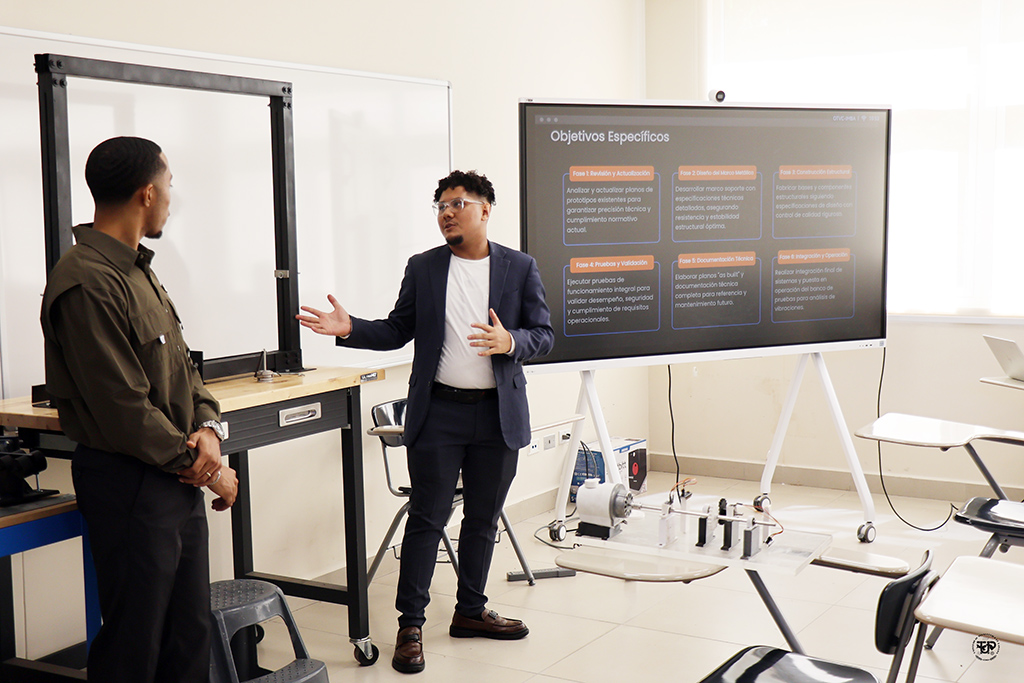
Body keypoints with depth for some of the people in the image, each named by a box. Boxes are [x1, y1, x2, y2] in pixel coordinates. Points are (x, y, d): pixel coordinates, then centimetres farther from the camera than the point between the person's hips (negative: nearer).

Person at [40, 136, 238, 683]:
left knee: (190, 633, 17)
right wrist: (207, 470, -12)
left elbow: (181, 366, 15)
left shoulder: (138, 270, 12)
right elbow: (125, 411, -22)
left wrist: (208, 427, -5)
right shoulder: (86, 284, -20)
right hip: (131, 487, -9)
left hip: (178, 481, 9)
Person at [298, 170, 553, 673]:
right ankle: (410, 625, 7)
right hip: (438, 410, -1)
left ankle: (470, 611, 27)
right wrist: (349, 328, -8)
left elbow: (543, 335, 1)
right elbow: (397, 331, 7)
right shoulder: (422, 268, 6)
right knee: (427, 518, -1)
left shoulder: (520, 268, 3)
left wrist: (509, 342, -19)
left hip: (499, 413, 1)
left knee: (483, 519, 12)